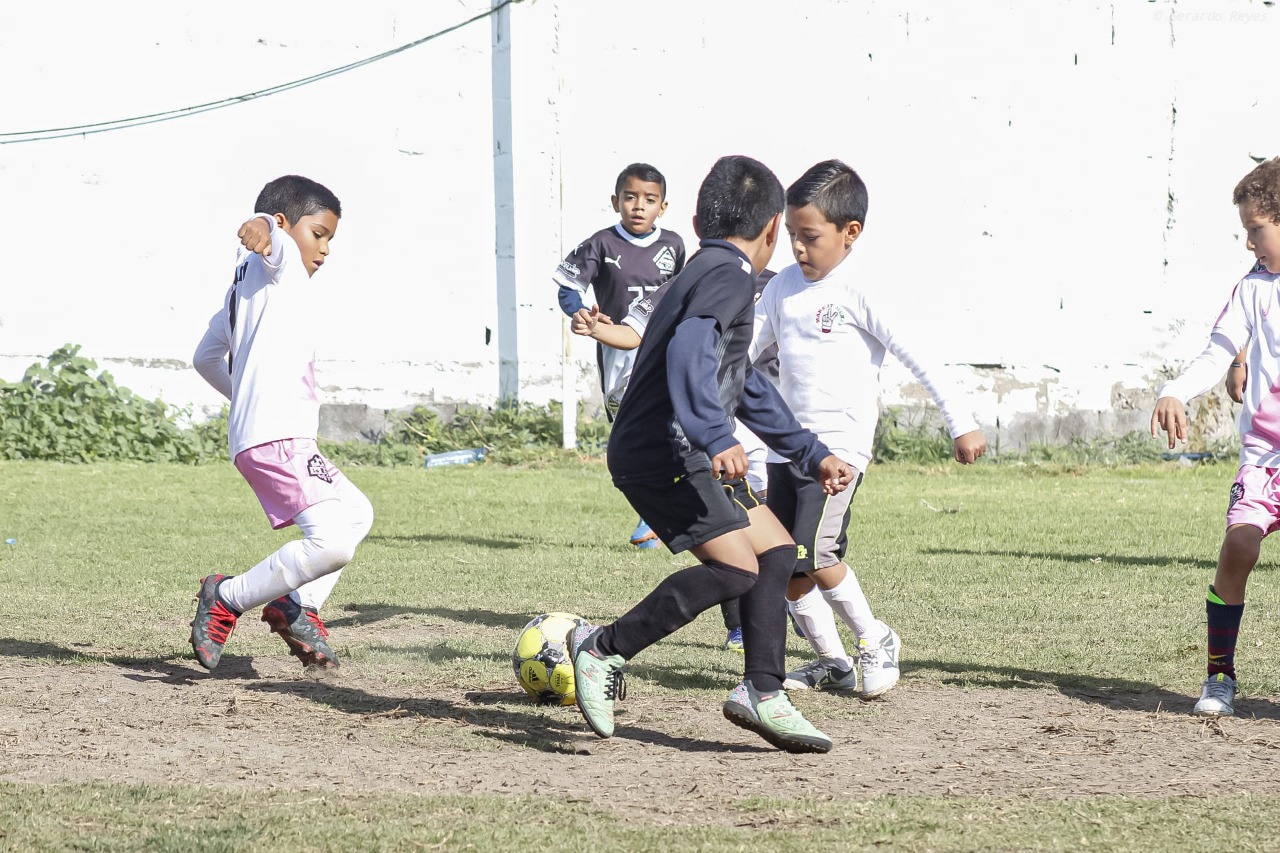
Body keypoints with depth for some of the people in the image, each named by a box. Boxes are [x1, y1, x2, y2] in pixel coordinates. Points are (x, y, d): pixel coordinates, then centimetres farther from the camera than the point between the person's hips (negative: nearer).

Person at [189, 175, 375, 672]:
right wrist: (261, 229, -48)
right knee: (332, 543, -23)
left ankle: (297, 608, 14)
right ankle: (228, 599, -12)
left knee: (355, 514, 25)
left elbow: (206, 357, 32)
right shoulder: (279, 260, -1)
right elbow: (270, 225, -25)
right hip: (277, 437, -11)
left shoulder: (244, 284, 25)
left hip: (252, 430, 11)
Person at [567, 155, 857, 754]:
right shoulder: (729, 274, -10)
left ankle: (761, 694, 10)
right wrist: (716, 438, -38)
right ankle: (604, 649, -13)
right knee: (734, 567, -20)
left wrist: (814, 457, 33)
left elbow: (748, 388, 32)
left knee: (776, 551, 12)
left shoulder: (707, 271, 23)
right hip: (663, 454, -11)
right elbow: (688, 354, -29)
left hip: (688, 456, 11)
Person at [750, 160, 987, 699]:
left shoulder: (859, 293, -9)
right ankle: (831, 663, 18)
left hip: (840, 447, -7)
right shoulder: (784, 287, 9)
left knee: (815, 556, -17)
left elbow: (917, 357, -9)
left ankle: (875, 643, 4)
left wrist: (961, 425, -10)